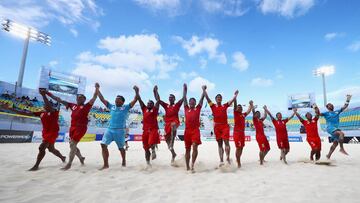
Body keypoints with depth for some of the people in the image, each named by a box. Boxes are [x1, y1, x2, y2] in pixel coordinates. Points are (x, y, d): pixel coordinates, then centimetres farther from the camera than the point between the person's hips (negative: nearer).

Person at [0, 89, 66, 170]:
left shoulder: (54, 111, -12)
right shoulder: (41, 113, 6)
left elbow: (50, 106, -35)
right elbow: (26, 113, 6)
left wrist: (43, 95, -40)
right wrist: (9, 109, 3)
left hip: (53, 132, -8)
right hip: (45, 133, 8)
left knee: (42, 147, -15)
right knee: (51, 149, 19)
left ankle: (36, 166, 0)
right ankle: (62, 157, 40)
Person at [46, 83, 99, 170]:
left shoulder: (86, 106, -1)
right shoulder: (73, 105, 13)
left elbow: (94, 98, -11)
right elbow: (59, 100, 17)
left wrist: (97, 88, -22)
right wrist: (48, 93, 16)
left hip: (81, 128, -7)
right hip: (72, 127, 7)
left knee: (73, 144, -8)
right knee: (72, 145, 13)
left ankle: (69, 164, 3)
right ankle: (81, 157, 35)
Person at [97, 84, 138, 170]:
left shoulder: (126, 107, 4)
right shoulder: (111, 107, 14)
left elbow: (134, 100, -5)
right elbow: (102, 99, 17)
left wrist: (137, 92, -19)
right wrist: (98, 90, 14)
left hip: (120, 130, -3)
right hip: (110, 129, 4)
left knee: (121, 148, 8)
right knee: (103, 144, -9)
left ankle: (124, 161, 33)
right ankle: (106, 164, 0)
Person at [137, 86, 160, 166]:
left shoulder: (155, 109, 3)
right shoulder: (144, 109, 11)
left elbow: (158, 101, -6)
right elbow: (139, 100, 8)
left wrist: (155, 91, -8)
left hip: (153, 129, -4)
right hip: (145, 130, 4)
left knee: (152, 142, -34)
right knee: (146, 147, 10)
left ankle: (153, 151, -5)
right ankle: (148, 162, 24)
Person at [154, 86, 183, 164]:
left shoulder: (177, 105, 7)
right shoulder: (166, 106, 16)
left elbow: (183, 98, -3)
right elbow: (158, 99, 14)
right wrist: (156, 91, 8)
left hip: (175, 122, -5)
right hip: (167, 124, 5)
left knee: (173, 125, -43)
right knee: (167, 140, 8)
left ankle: (172, 143, -43)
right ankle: (173, 154, 29)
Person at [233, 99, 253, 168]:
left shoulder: (243, 114, 15)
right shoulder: (236, 113, -3)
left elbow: (249, 111, 31)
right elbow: (235, 105, -14)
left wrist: (251, 104, 27)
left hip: (242, 132, 7)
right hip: (237, 132, -7)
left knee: (241, 148, 12)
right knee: (238, 148, -8)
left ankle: (238, 160, 26)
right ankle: (238, 163, -3)